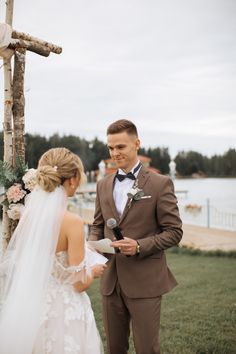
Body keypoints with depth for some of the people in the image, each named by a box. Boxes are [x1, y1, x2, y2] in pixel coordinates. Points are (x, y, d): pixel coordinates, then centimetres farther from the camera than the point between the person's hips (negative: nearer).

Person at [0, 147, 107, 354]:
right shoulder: (72, 221, -21)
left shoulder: (29, 214, -3)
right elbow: (79, 283, -17)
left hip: (32, 309, 6)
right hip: (64, 312, -6)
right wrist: (94, 270, 4)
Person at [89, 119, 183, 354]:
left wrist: (140, 246, -20)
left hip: (144, 281, -4)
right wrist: (93, 244, -4)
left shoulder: (160, 184, -6)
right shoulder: (103, 185, 9)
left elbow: (174, 231, -6)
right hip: (111, 280, 5)